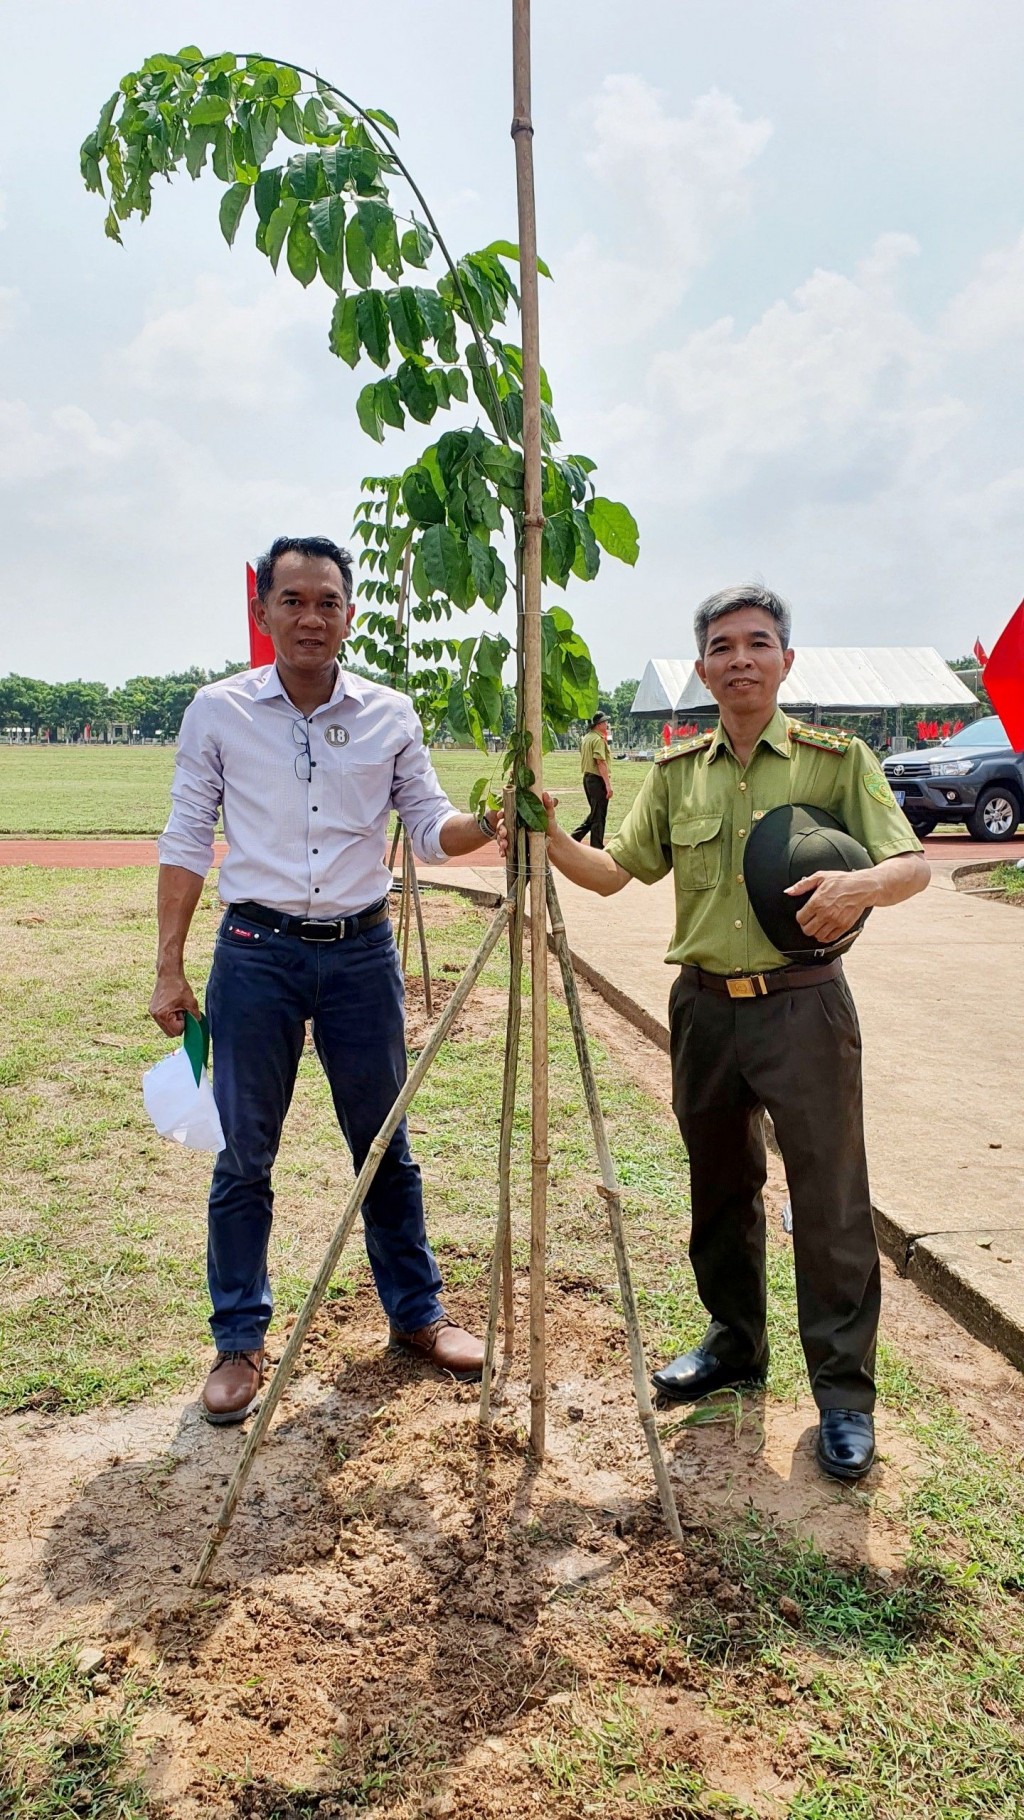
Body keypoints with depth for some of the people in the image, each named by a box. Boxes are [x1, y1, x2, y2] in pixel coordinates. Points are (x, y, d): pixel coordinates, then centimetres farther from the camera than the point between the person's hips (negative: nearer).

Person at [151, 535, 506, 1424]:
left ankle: (417, 1312, 29)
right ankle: (239, 1342, 22)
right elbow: (186, 845, 1)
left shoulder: (390, 714, 3)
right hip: (256, 952, -1)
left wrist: (493, 821, -15)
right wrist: (170, 969, -3)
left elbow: (432, 830, 6)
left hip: (362, 950, 1)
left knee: (384, 1145, 12)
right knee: (243, 1156, 5)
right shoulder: (218, 712, -1)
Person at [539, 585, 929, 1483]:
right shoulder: (677, 771, 8)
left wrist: (862, 884, -28)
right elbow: (615, 870, 6)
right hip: (704, 1005, 4)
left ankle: (845, 1393, 15)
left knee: (829, 1200, 0)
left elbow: (912, 864, -6)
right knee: (720, 1187, 16)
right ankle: (735, 1342, 35)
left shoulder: (838, 758, -2)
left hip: (803, 1005, -4)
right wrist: (552, 841, -13)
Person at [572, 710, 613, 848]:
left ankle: (574, 837, 15)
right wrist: (608, 784, -23)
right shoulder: (598, 739, -15)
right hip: (597, 780, -9)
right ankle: (597, 848, 4)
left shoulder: (586, 738, 13)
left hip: (587, 777, 9)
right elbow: (601, 762, -22)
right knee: (599, 816, -1)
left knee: (594, 814, 19)